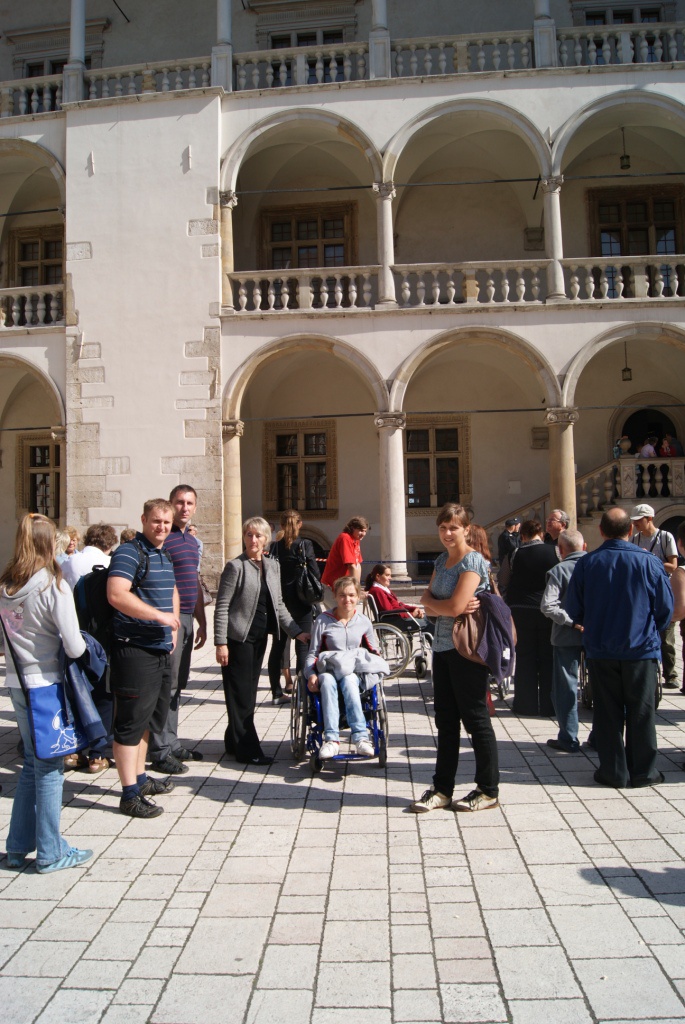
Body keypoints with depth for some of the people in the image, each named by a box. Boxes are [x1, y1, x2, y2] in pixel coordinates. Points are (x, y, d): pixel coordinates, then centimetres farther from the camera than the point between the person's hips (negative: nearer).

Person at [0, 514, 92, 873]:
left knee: (32, 763, 20)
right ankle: (50, 853, 17)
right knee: (49, 768, 6)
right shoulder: (53, 586, -17)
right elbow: (74, 647, -19)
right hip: (47, 683, -6)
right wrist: (85, 646, 1)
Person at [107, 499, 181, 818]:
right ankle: (130, 794, 6)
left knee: (151, 716, 18)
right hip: (134, 650, -9)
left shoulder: (164, 557, 16)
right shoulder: (129, 553, -12)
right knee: (132, 720, -3)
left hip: (161, 649, 10)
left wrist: (172, 629, 18)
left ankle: (140, 778, 33)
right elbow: (116, 594, -28)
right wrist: (160, 616, -24)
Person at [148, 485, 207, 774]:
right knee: (166, 684, -4)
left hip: (187, 619, 9)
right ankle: (160, 752, 5)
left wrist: (202, 622, 22)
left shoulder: (192, 541, 17)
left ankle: (172, 743, 25)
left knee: (177, 685, 15)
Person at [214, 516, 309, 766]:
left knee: (249, 692, 13)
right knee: (241, 694, -1)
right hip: (239, 637, -6)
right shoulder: (235, 566, -8)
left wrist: (297, 631, 6)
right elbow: (222, 607, -10)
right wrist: (221, 643, -16)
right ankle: (247, 750, 7)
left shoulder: (273, 566, 10)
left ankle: (235, 743, 26)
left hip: (260, 637, 6)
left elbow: (278, 605, 14)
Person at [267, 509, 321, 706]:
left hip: (279, 601, 3)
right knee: (302, 647, 2)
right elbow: (315, 574, -10)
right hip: (301, 603, -3)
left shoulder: (275, 546, 0)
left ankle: (277, 693, 16)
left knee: (278, 646, 11)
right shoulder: (305, 545, -8)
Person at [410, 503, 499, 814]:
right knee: (445, 720, 13)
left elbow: (456, 607, -21)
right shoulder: (442, 560, 13)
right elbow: (427, 598, 7)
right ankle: (442, 788, 23)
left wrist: (432, 604, -3)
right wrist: (444, 606, -12)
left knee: (475, 719, 3)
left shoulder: (473, 561, -12)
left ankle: (488, 790, 17)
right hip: (442, 647, 8)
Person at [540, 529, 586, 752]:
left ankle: (568, 739, 12)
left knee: (566, 687, 7)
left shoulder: (559, 570, -10)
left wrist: (572, 622, -16)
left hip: (567, 636, -3)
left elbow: (547, 605, -20)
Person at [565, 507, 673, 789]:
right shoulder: (649, 563, -11)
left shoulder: (586, 564, -7)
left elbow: (574, 611, -1)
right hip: (641, 650, -1)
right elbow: (666, 609, -2)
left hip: (600, 651, 1)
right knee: (641, 713, 11)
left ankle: (613, 771, 17)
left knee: (607, 713, 10)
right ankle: (643, 771, 20)